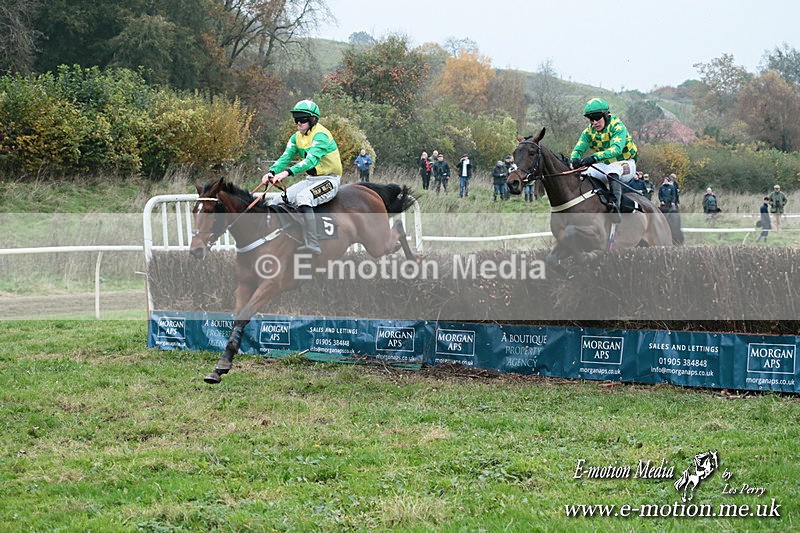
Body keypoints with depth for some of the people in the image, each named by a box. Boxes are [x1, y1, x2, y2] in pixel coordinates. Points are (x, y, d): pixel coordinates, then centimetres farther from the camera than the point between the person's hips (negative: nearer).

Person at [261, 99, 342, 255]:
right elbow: (286, 157, -2)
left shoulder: (320, 135, -18)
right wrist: (272, 172, -23)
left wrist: (288, 172, -44)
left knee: (302, 197, -35)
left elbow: (312, 159, -32)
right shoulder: (296, 137, 8)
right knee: (278, 202, -1)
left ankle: (313, 245, -43)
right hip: (311, 179, 9)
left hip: (329, 180, -9)